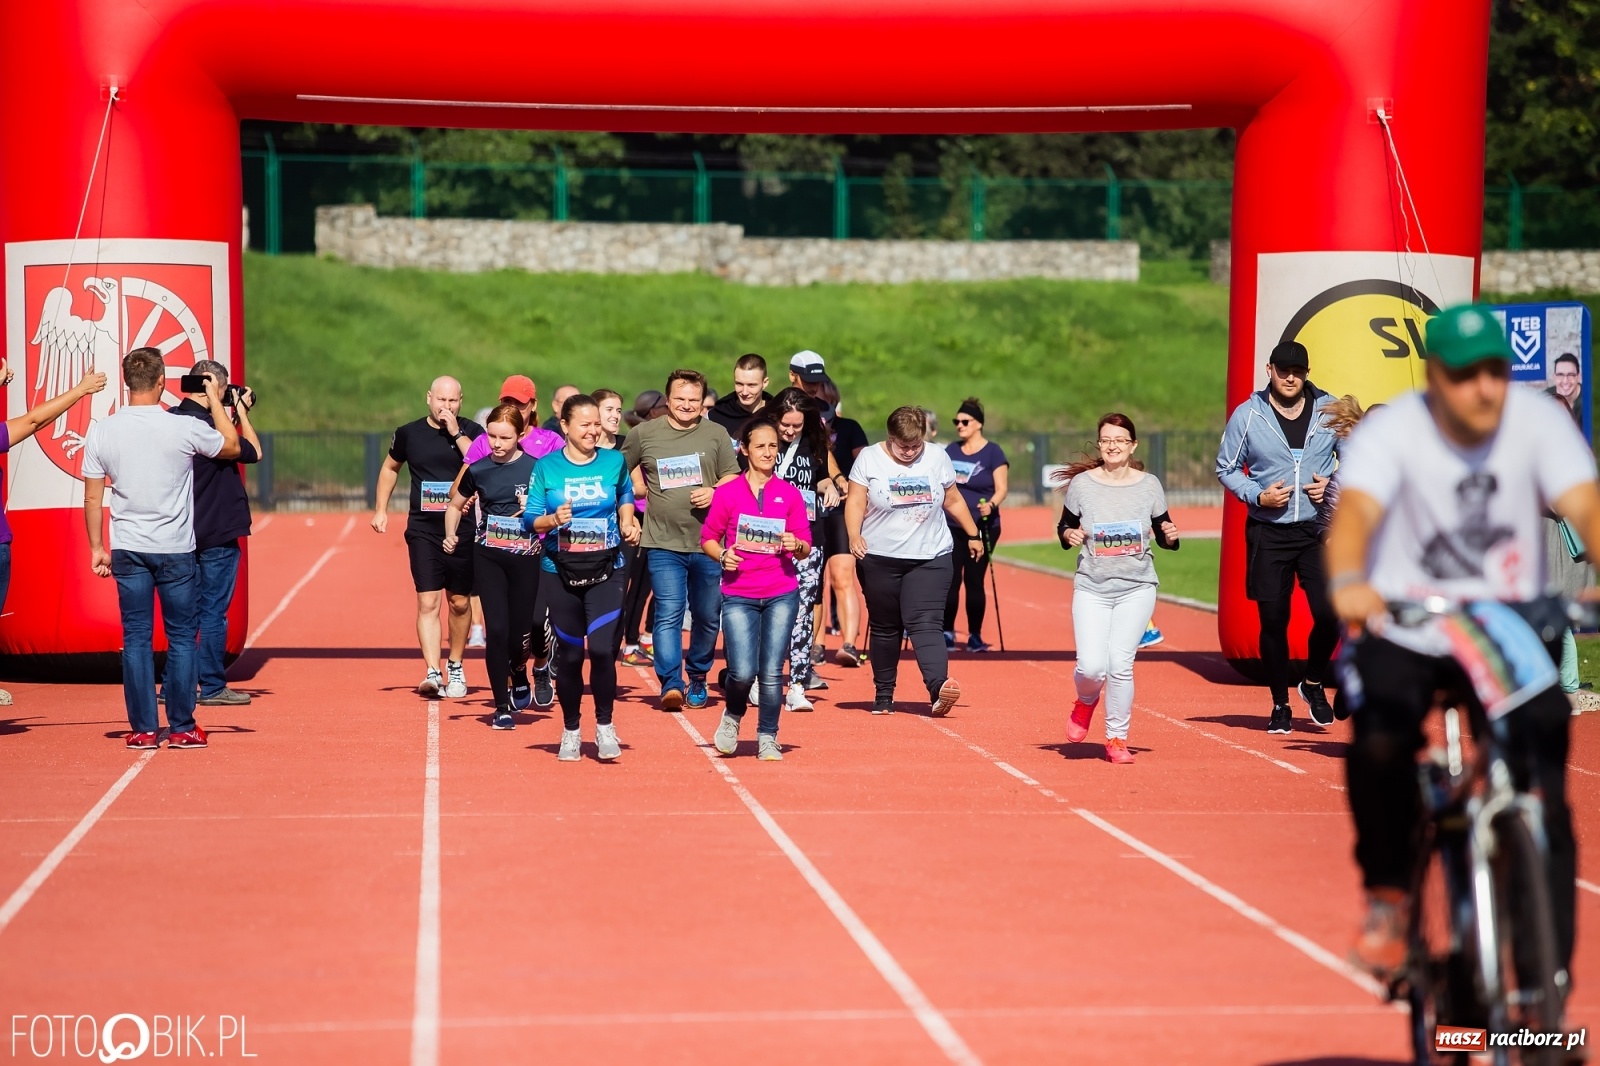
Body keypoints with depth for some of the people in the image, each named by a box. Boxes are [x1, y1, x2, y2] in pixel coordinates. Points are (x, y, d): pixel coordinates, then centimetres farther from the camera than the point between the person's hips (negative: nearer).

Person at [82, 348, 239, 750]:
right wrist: (216, 401, 18)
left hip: (128, 550, 2)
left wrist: (97, 548, 12)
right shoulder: (185, 429, -11)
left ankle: (143, 729, 8)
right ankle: (182, 728, 9)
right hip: (175, 550, -2)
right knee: (182, 638, 7)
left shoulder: (101, 432, -2)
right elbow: (232, 446, 8)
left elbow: (92, 498, 3)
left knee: (136, 638, 7)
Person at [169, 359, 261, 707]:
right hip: (217, 535, -8)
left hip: (184, 532, 8)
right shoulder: (207, 426, -20)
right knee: (213, 611, -1)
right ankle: (212, 688, 4)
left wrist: (232, 414, 13)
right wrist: (241, 412, 2)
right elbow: (254, 452, -8)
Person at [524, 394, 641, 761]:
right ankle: (570, 731, 23)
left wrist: (628, 524, 4)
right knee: (569, 653, 6)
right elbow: (530, 519, -1)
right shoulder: (546, 467, -1)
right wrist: (552, 519, -20)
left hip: (606, 570, 0)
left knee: (602, 648, -15)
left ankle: (605, 725, 3)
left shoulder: (614, 462, 2)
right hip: (561, 571, 0)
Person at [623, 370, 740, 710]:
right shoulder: (644, 434, 5)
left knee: (707, 616, 9)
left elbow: (733, 480, 8)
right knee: (668, 614, -11)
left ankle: (697, 678, 24)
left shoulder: (716, 435, 6)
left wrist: (715, 493, -12)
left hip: (708, 543, 1)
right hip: (664, 543, -1)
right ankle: (670, 683, -15)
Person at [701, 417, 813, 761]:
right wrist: (722, 555, -12)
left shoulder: (790, 494, 5)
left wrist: (797, 546, -16)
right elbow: (708, 538, 8)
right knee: (742, 672, -10)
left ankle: (768, 738, 15)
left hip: (782, 595, 1)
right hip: (738, 595, -1)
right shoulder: (727, 493, 2)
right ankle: (733, 716, 21)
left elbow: (805, 549, 6)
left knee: (772, 672, -1)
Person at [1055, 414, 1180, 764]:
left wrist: (1170, 535, -13)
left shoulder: (1149, 485, 2)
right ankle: (1086, 701, 26)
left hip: (1136, 588, 0)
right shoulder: (1081, 483, -1)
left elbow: (1163, 535, 9)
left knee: (1120, 663, -9)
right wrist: (1069, 535, -15)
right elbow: (1064, 527, 8)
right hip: (1091, 588, 0)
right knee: (1091, 666, -12)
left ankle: (1117, 739, 10)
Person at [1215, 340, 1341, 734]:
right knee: (1273, 621, 1)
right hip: (1268, 534, -1)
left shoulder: (1330, 411, 3)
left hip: (1319, 530, 1)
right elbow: (1226, 468, 7)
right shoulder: (1247, 416, -1)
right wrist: (1257, 496, -8)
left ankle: (1314, 684, 19)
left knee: (1330, 614, -10)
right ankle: (1280, 705, 18)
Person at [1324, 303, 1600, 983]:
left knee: (1543, 798, -11)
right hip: (1403, 631, -2)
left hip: (1510, 635, 2)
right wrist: (1347, 582, -53)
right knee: (1379, 746, -29)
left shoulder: (1538, 422, -9)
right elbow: (1356, 510, -30)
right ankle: (1387, 896, -2)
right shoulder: (1391, 432, -14)